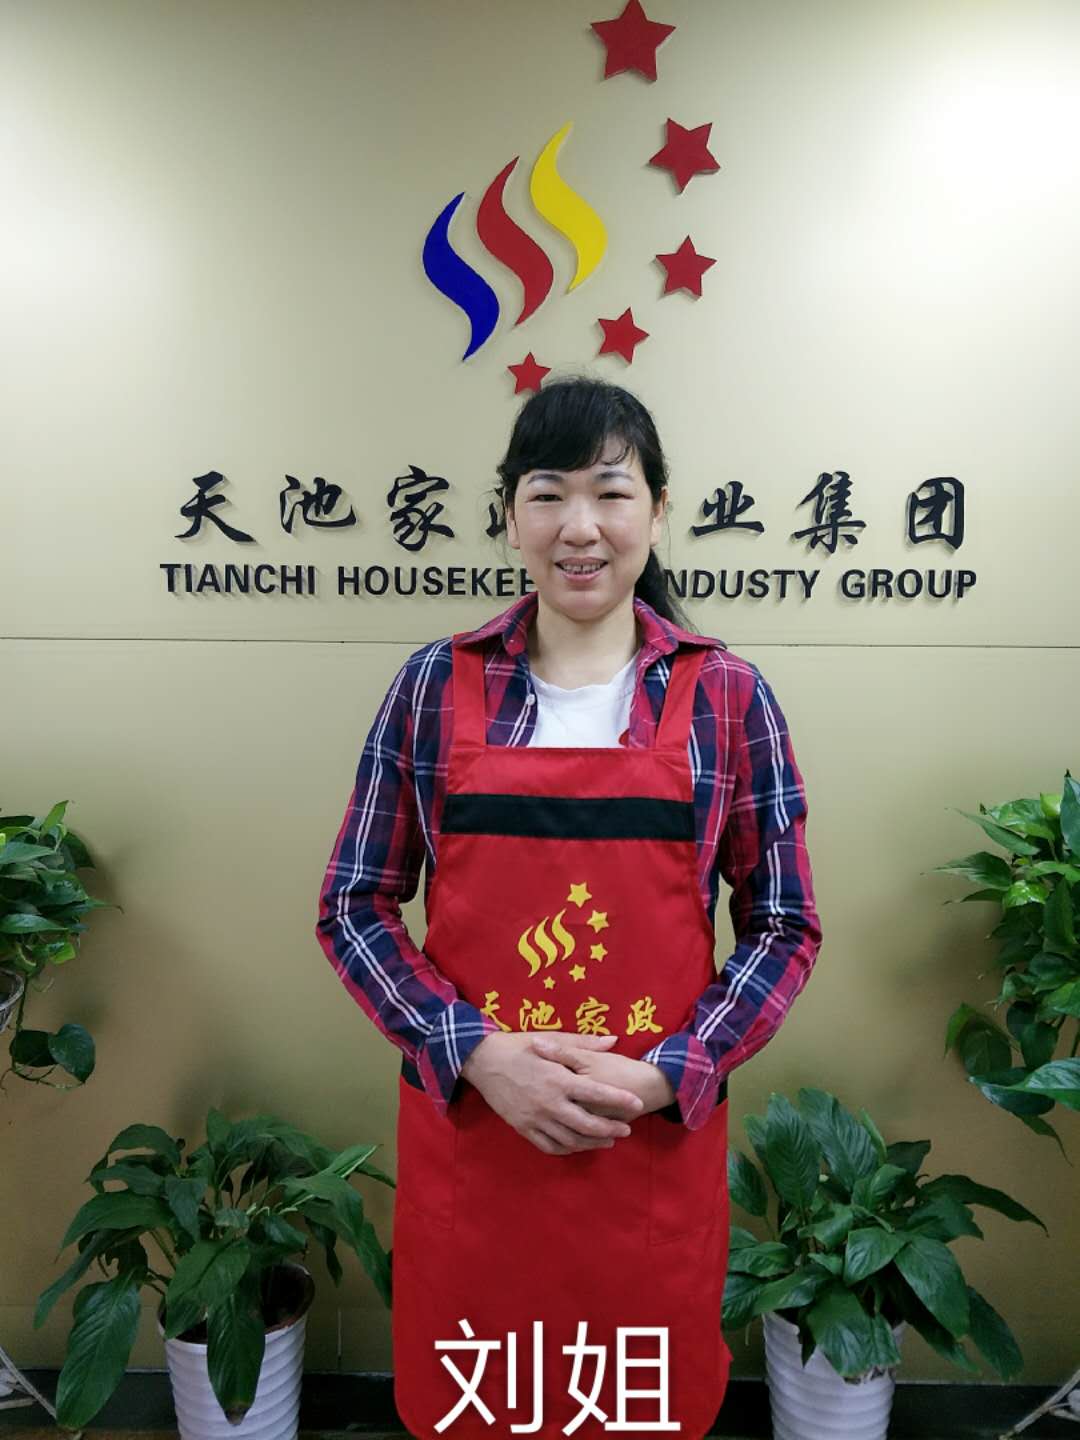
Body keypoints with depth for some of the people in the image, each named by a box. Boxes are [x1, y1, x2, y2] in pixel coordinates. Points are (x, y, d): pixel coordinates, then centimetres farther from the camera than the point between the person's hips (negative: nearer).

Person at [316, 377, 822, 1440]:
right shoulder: (434, 685, -2)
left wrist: (664, 1076, -12)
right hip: (463, 1127, 1)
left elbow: (784, 926, 0)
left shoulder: (727, 697, -3)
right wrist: (476, 1053, -12)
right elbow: (353, 906, 0)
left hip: (659, 1140, 0)